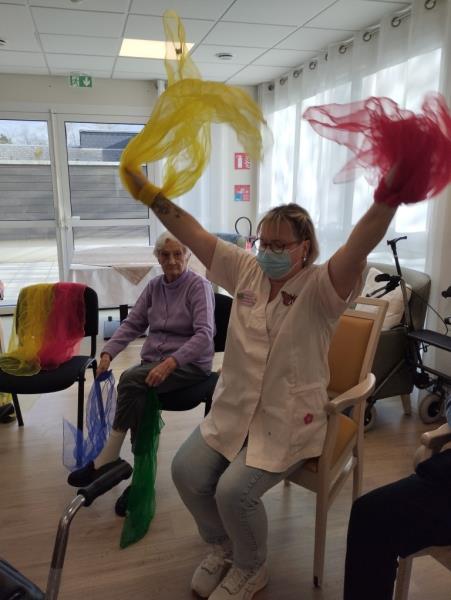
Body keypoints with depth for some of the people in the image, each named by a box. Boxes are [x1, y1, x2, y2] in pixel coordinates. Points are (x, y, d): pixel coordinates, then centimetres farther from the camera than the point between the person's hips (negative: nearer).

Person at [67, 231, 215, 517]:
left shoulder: (199, 286, -7)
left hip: (190, 363, -5)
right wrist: (108, 353, -5)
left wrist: (171, 362, -30)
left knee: (131, 380, -30)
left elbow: (205, 334, -19)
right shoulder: (154, 286, 12)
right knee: (138, 397, -28)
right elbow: (132, 324, 11)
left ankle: (108, 459, -18)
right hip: (153, 361, 5)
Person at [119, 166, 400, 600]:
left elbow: (360, 246, -32)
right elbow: (191, 233, -1)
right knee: (187, 471, -6)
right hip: (233, 410, 6)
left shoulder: (319, 288, -13)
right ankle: (222, 547, 26)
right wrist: (146, 191, -6)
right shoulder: (246, 270, 1)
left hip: (289, 421, -5)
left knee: (235, 491, -18)